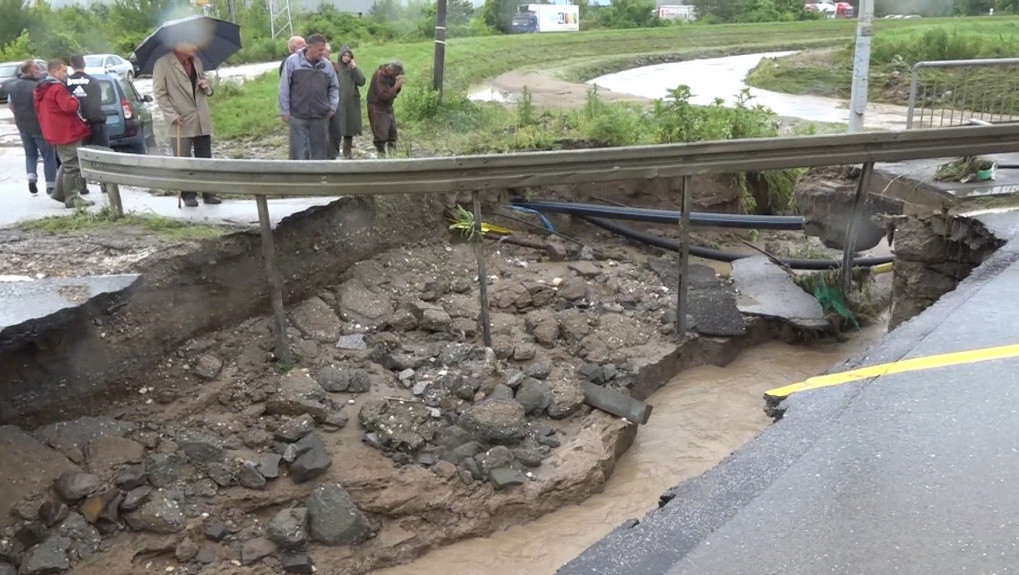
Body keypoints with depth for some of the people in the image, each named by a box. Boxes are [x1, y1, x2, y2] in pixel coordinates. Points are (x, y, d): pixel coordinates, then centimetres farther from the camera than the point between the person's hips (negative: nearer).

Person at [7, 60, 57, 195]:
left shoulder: (13, 87, 3)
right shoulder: (37, 87, -18)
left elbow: (11, 106, 11)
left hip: (23, 127, 6)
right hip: (40, 126, -6)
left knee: (30, 154, 21)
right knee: (49, 156, 6)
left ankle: (31, 177, 0)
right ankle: (50, 185, 6)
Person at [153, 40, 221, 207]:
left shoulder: (197, 61, 13)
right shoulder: (163, 63, -5)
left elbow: (207, 90, 24)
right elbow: (159, 92, -6)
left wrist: (206, 85, -1)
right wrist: (172, 115, -14)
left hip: (202, 120, 5)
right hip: (181, 121, -5)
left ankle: (209, 193, 15)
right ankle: (188, 195, 9)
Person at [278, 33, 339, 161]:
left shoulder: (327, 65, 5)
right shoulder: (292, 61, -4)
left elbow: (334, 87, 17)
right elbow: (284, 88, -2)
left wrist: (332, 107, 6)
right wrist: (284, 111, -3)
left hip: (320, 117, 3)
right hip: (297, 116, -3)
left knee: (319, 152, 9)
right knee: (298, 152, -1)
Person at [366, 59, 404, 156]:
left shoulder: (390, 75, 5)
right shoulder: (380, 76, -21)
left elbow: (393, 93, 11)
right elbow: (384, 95, -27)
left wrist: (398, 86, -9)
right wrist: (396, 86, -23)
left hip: (388, 107, 9)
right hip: (377, 107, -9)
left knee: (392, 131, 10)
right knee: (381, 134, -8)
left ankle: (393, 152, 17)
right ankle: (381, 154, 0)